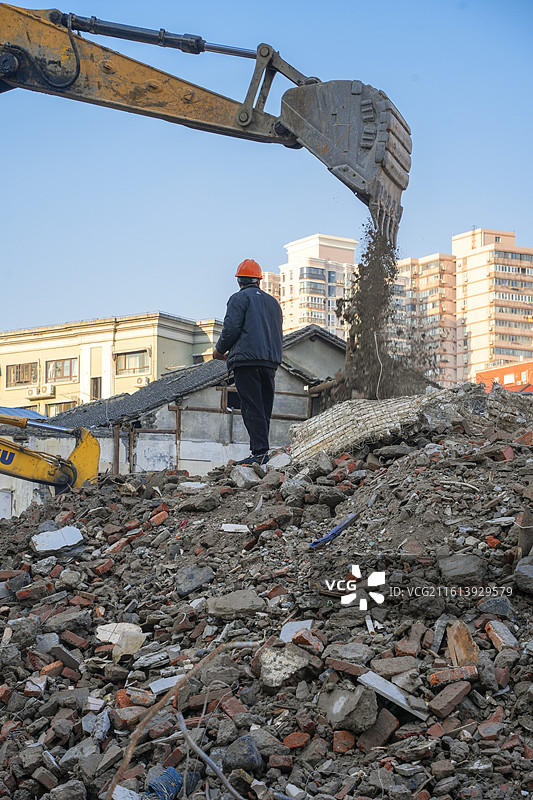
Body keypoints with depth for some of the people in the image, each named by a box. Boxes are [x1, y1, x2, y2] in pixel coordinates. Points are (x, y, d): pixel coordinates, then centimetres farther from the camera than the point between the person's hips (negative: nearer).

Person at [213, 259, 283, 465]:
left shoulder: (239, 298, 1)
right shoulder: (273, 302, 22)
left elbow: (231, 329, -10)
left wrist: (220, 350, 8)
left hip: (247, 362, -7)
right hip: (271, 362, 7)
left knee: (252, 408, -9)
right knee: (264, 408, 9)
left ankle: (260, 451, -16)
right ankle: (261, 451, 7)